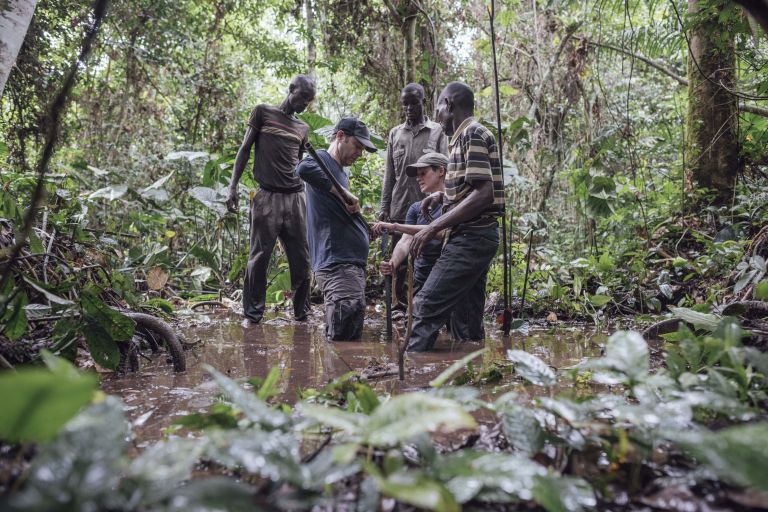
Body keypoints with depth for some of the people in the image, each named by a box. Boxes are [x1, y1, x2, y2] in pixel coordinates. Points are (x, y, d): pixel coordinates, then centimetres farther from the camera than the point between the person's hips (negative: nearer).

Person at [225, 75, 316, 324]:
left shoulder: (303, 129, 19)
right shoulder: (263, 113, 8)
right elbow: (245, 149, 5)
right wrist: (233, 186, -5)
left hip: (295, 198, 4)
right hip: (266, 197, -4)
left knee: (301, 258, 3)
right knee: (260, 256, -3)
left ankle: (302, 312, 13)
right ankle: (253, 313, 6)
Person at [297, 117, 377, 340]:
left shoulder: (340, 172, 26)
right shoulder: (322, 159, -2)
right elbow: (304, 169, -29)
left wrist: (368, 231, 20)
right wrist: (344, 192, -22)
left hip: (353, 262, 10)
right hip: (336, 262, -10)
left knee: (353, 338, 9)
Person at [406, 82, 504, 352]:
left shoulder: (473, 134, -11)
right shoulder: (465, 136, 18)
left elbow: (483, 194, -21)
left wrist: (432, 228, -22)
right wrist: (444, 195, 14)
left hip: (471, 237, -10)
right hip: (474, 238, 10)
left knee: (427, 306, -14)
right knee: (467, 317, 10)